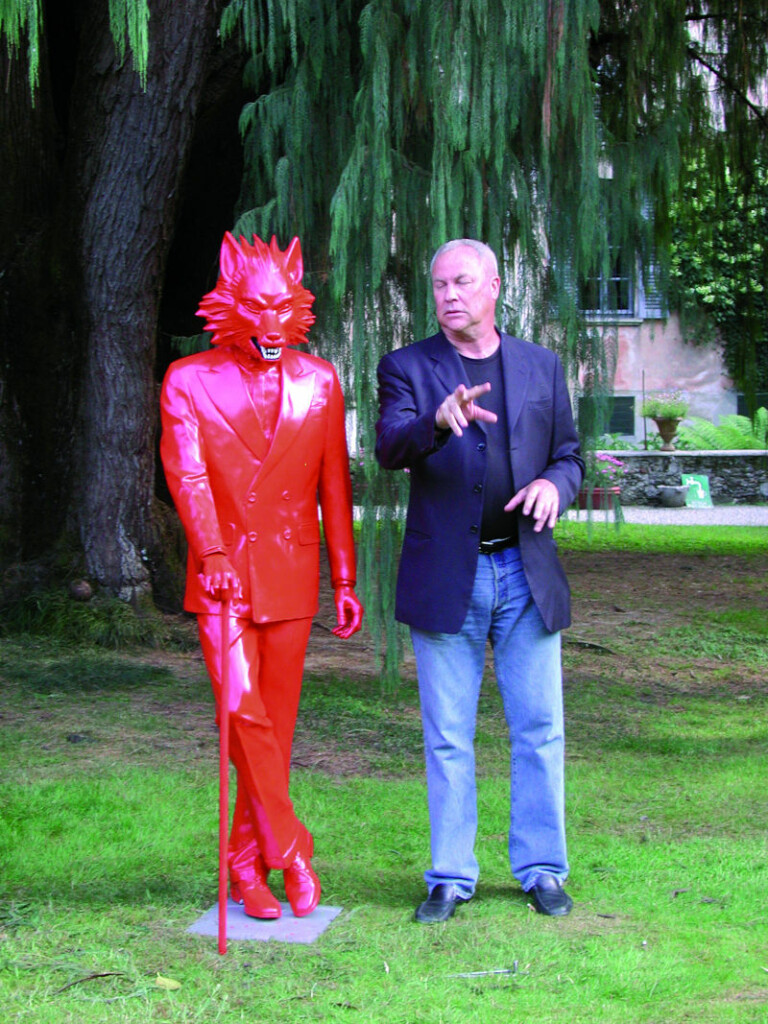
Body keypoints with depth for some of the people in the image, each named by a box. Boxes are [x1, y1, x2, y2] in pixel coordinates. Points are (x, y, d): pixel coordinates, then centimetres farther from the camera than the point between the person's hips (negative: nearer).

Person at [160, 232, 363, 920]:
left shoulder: (318, 380, 8)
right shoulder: (189, 381, 2)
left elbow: (335, 484, 9)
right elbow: (186, 473, -11)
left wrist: (345, 579, 7)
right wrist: (213, 555, -25)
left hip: (291, 575, 2)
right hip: (222, 574, -2)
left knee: (277, 720, 4)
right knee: (241, 709, -14)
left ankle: (248, 866, 15)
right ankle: (291, 852, -2)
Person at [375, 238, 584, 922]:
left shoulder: (541, 366, 10)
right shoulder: (407, 367, 1)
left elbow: (569, 454, 14)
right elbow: (389, 448, -15)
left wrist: (554, 485, -9)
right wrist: (438, 420, -37)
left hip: (527, 571, 2)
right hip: (444, 577, -2)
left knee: (539, 731, 5)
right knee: (447, 738, 5)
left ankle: (541, 870, 17)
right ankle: (451, 877, 15)